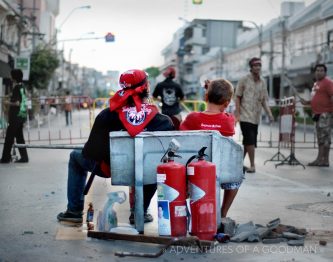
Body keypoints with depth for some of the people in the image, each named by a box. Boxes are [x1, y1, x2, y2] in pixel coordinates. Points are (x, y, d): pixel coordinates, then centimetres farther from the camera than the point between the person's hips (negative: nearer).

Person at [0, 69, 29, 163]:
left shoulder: (17, 88, -15)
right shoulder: (22, 86, 12)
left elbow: (17, 103, -20)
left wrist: (9, 103, -5)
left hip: (16, 116, -9)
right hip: (22, 116, 9)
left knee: (9, 138, -1)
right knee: (19, 137, 12)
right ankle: (24, 157, 12)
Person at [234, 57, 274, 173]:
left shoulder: (262, 82, 11)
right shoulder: (244, 80, -3)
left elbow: (264, 100, 13)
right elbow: (237, 97, -3)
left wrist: (269, 114, 0)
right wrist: (237, 114, -11)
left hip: (256, 117, 5)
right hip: (245, 116, -5)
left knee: (248, 141, 10)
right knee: (250, 140, -12)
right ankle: (252, 165, -7)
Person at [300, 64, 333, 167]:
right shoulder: (316, 83, 20)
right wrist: (307, 102, 14)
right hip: (318, 114, 10)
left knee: (324, 137, -9)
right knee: (321, 138, 10)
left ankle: (320, 159, -10)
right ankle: (324, 160, 14)